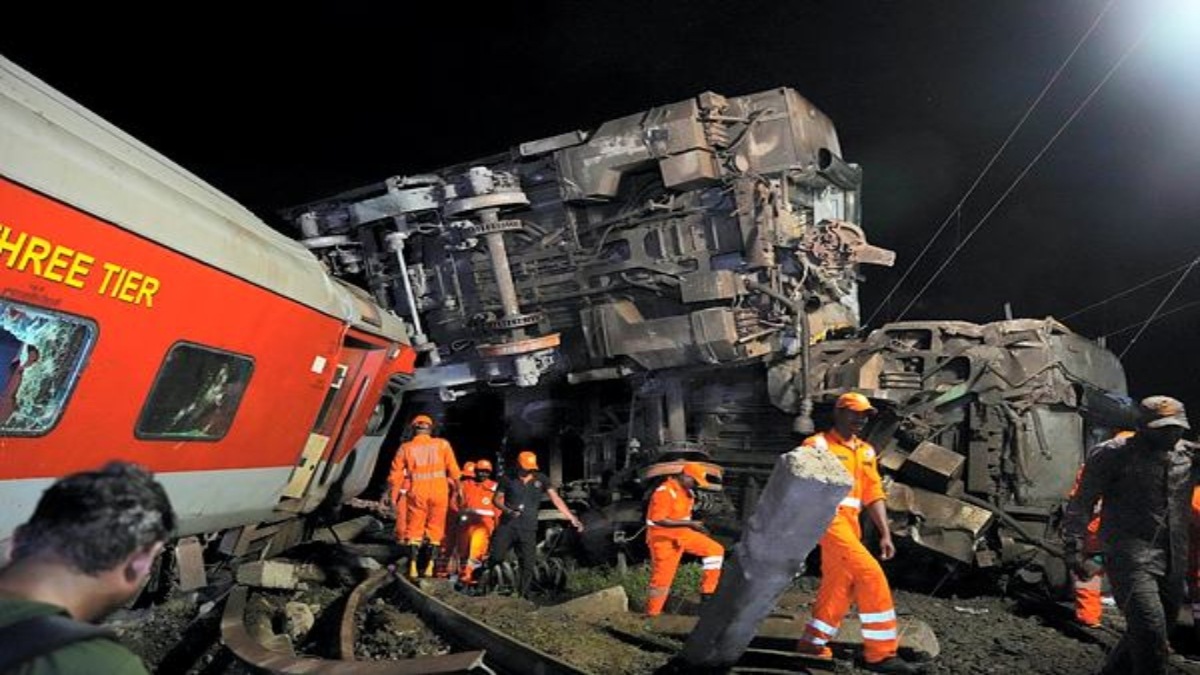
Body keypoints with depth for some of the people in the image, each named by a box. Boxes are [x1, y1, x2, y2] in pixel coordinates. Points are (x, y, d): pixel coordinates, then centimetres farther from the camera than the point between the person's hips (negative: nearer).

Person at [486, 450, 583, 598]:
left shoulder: (541, 479, 2)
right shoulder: (508, 479, 1)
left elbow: (556, 499, -3)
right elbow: (497, 499, 8)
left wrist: (572, 518, -11)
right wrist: (507, 510, -14)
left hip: (528, 529, 1)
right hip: (508, 525, -1)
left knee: (528, 565, 1)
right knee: (496, 557, -9)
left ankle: (522, 595, 17)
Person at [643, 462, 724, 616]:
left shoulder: (687, 491, 5)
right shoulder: (664, 492, -23)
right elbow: (659, 520, -27)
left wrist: (696, 527, 5)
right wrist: (689, 524, -26)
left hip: (682, 534, 8)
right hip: (664, 538, -8)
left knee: (715, 549, -1)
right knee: (662, 578, -3)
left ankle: (707, 592, 2)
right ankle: (651, 615, 12)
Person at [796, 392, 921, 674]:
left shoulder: (865, 451, 17)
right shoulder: (817, 445, -4)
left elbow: (874, 494, 15)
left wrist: (885, 534, 8)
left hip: (850, 523, 8)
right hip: (827, 520, -8)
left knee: (839, 585, 10)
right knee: (871, 576, -13)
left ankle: (813, 642, 25)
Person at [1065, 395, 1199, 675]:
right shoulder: (1112, 454, -8)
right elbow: (1082, 503, -8)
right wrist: (1074, 548, -14)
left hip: (1173, 562, 6)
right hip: (1131, 557, -6)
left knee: (1150, 632, 16)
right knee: (1150, 629, -17)